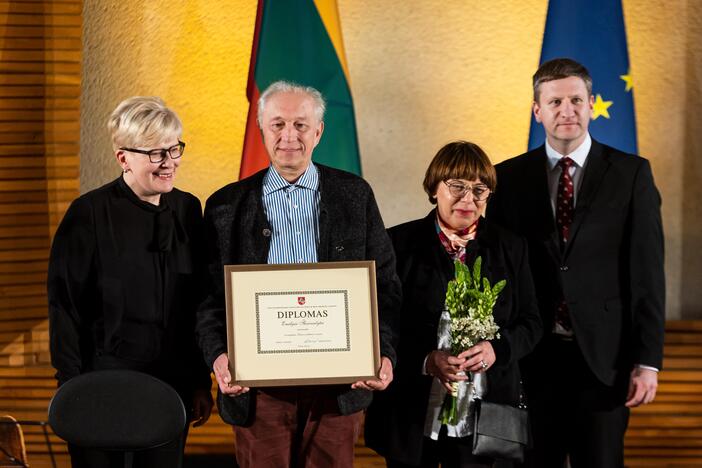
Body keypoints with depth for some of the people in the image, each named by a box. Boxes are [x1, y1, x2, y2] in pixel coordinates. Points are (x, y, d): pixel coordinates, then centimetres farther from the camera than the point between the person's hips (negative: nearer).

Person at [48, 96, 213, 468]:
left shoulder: (188, 210, 6)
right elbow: (64, 307, -6)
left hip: (171, 387, 4)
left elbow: (199, 305, 11)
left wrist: (201, 382, 9)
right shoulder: (89, 213, -7)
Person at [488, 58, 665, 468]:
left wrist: (648, 360, -7)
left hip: (604, 357, -1)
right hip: (532, 357, 1)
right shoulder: (509, 178, 5)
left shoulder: (631, 174, 1)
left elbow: (647, 272, -2)